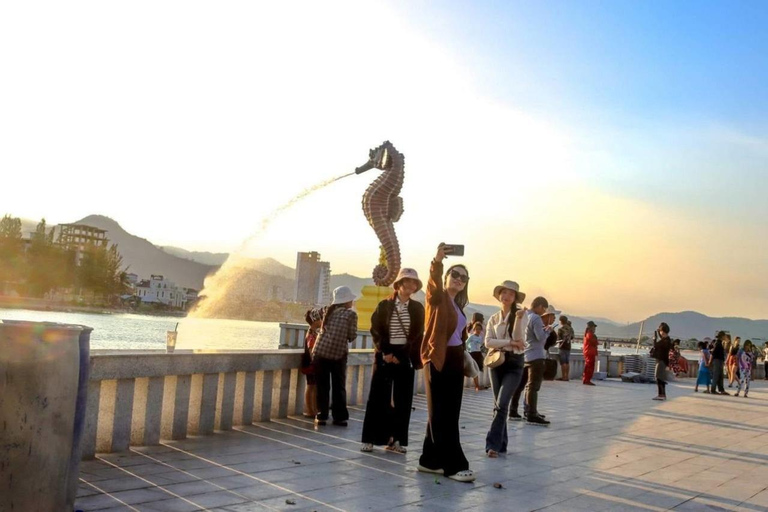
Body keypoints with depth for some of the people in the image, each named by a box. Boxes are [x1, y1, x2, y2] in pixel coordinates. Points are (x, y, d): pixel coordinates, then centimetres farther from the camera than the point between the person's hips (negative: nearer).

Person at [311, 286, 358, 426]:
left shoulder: (329, 311, 10)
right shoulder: (351, 314, -2)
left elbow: (323, 329, 14)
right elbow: (352, 336, -3)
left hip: (320, 352, 3)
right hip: (338, 354, -3)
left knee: (322, 386, 8)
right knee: (339, 387, 8)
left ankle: (321, 416, 8)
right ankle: (340, 417, 10)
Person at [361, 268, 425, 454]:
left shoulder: (418, 308, 5)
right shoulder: (384, 305, 1)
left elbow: (418, 335, 1)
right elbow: (375, 330, -1)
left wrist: (401, 355, -9)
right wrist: (385, 352, -12)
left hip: (405, 356, 2)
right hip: (384, 354, -1)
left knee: (402, 399, 3)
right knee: (378, 396, 0)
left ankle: (396, 439, 11)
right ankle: (370, 439, 8)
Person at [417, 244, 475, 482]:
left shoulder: (458, 305, 17)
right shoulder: (437, 298, -5)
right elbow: (433, 284, -28)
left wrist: (466, 362, 12)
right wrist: (437, 261, -47)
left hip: (455, 361, 9)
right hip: (438, 360, -9)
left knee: (449, 414, 11)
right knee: (441, 415, -2)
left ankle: (430, 460, 20)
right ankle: (454, 465, 1)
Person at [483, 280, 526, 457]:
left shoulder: (518, 314, -1)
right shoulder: (494, 318, 8)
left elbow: (517, 337, -13)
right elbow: (488, 342, -2)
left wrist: (519, 318, -26)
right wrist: (509, 342, -13)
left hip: (514, 363, -4)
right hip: (496, 362, 4)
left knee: (502, 404, -14)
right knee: (498, 404, 7)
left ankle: (493, 443, -12)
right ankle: (501, 443, 17)